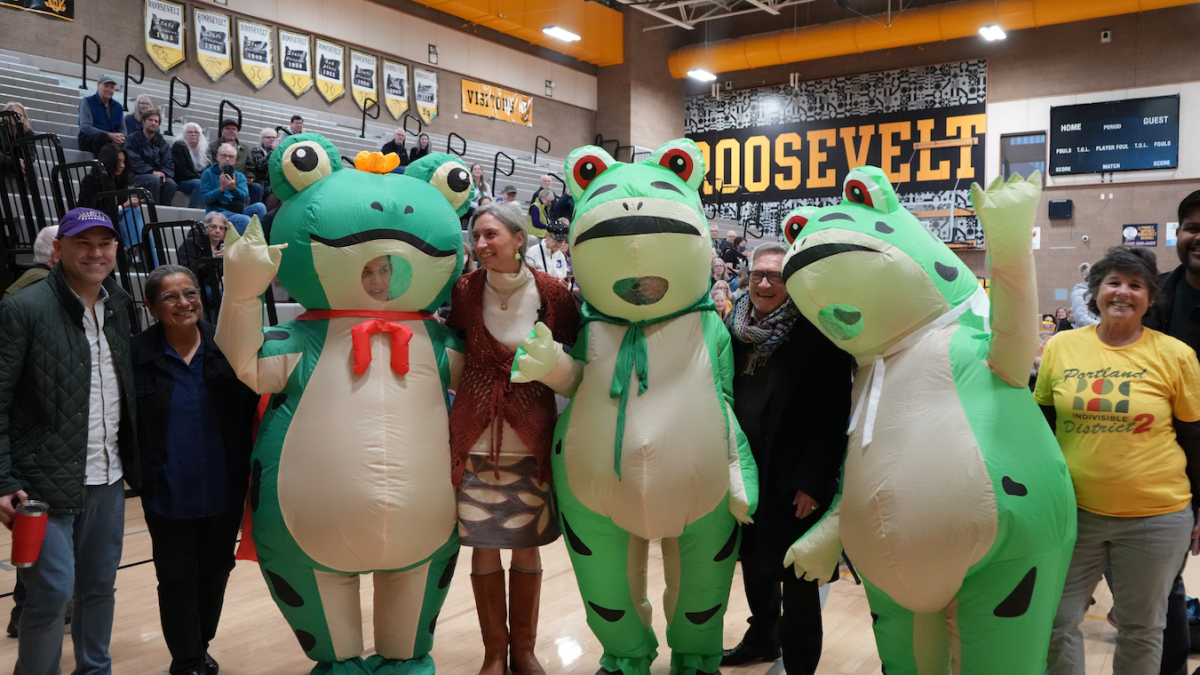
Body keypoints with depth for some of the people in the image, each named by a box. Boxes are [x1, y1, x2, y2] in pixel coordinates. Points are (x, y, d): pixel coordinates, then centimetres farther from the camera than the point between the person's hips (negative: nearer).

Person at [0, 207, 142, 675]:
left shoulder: (117, 306, 7)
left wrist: (135, 462, 9)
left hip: (108, 479, 6)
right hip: (46, 483, -5)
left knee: (99, 585, 15)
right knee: (52, 591, -3)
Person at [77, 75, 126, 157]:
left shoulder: (118, 107, 20)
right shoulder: (87, 102, 4)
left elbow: (122, 129, 15)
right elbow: (85, 127, -10)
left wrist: (121, 137, -13)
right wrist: (110, 135, -23)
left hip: (112, 140, 4)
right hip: (88, 140, -4)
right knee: (102, 136, -38)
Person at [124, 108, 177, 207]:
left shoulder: (162, 143, 18)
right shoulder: (133, 139, 5)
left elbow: (169, 163, 7)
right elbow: (134, 162, -9)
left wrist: (163, 173, -16)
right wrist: (152, 172, -22)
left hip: (157, 174, 3)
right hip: (136, 176, -3)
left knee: (171, 183, -29)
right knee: (154, 180, -35)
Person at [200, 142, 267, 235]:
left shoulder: (240, 176, 16)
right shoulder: (208, 173, 7)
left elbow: (245, 197, -3)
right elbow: (205, 198, -4)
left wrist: (233, 188, -23)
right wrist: (221, 189, -19)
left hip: (238, 210, 4)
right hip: (218, 211, -4)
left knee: (260, 207, -25)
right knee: (245, 220, -34)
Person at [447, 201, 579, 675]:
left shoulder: (551, 293, -5)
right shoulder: (465, 290, -3)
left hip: (531, 438, 0)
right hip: (475, 436, 1)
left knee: (527, 547, 9)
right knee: (484, 547, 6)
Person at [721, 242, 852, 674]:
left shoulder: (815, 334, -13)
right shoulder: (735, 326, 4)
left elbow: (832, 416, -15)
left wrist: (812, 481, -17)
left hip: (792, 480, -5)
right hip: (744, 471, 5)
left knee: (796, 575, 6)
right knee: (753, 560, 18)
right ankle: (762, 638, 39)